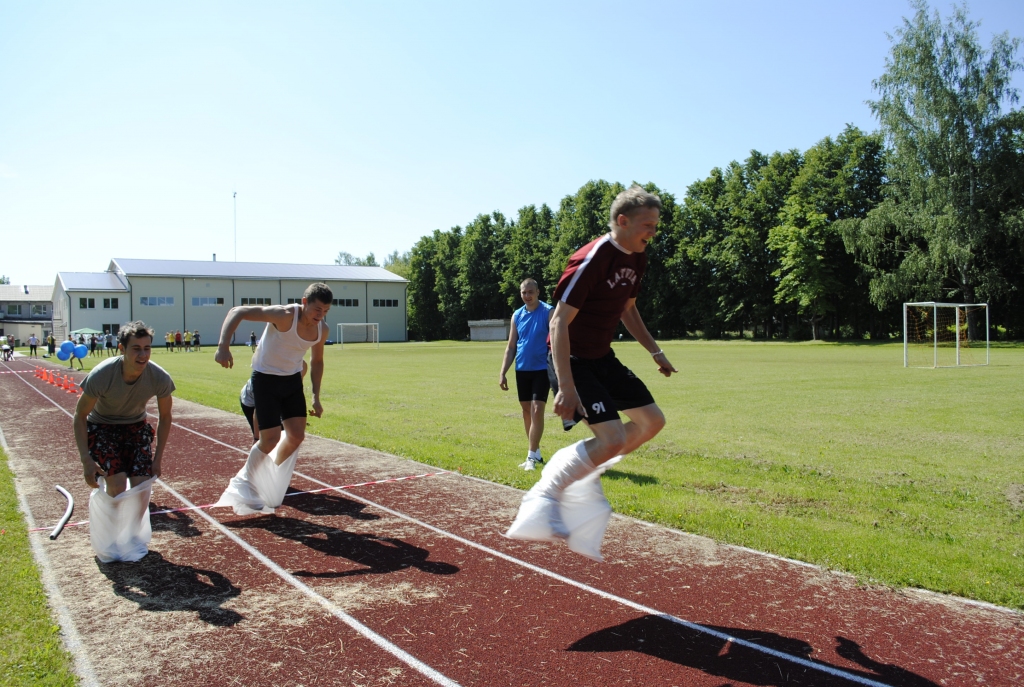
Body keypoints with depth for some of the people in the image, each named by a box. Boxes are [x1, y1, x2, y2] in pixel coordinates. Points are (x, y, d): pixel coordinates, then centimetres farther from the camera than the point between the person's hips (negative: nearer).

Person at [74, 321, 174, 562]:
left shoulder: (160, 378, -24)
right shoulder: (101, 375, -31)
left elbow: (165, 417, -6)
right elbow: (80, 415, -17)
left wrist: (158, 457, -5)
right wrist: (86, 460, -22)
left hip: (136, 427, 2)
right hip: (101, 428, -2)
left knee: (142, 488, -10)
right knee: (117, 487, -17)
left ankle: (134, 537, 19)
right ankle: (107, 541, 10)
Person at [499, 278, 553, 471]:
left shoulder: (549, 312, -7)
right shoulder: (517, 315, 8)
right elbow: (511, 347, 11)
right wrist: (502, 372, 5)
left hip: (542, 370, -5)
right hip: (521, 370, 6)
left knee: (537, 411, -11)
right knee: (527, 412, 11)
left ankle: (532, 456, -6)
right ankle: (536, 453, 23)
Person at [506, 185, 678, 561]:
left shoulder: (637, 259, 5)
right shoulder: (592, 259, -23)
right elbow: (559, 321, -26)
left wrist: (655, 351, 21)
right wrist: (566, 386, -32)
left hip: (602, 357, 9)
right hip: (573, 360, -9)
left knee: (652, 421, 9)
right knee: (613, 439, -20)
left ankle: (582, 475, 17)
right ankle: (544, 495, -6)